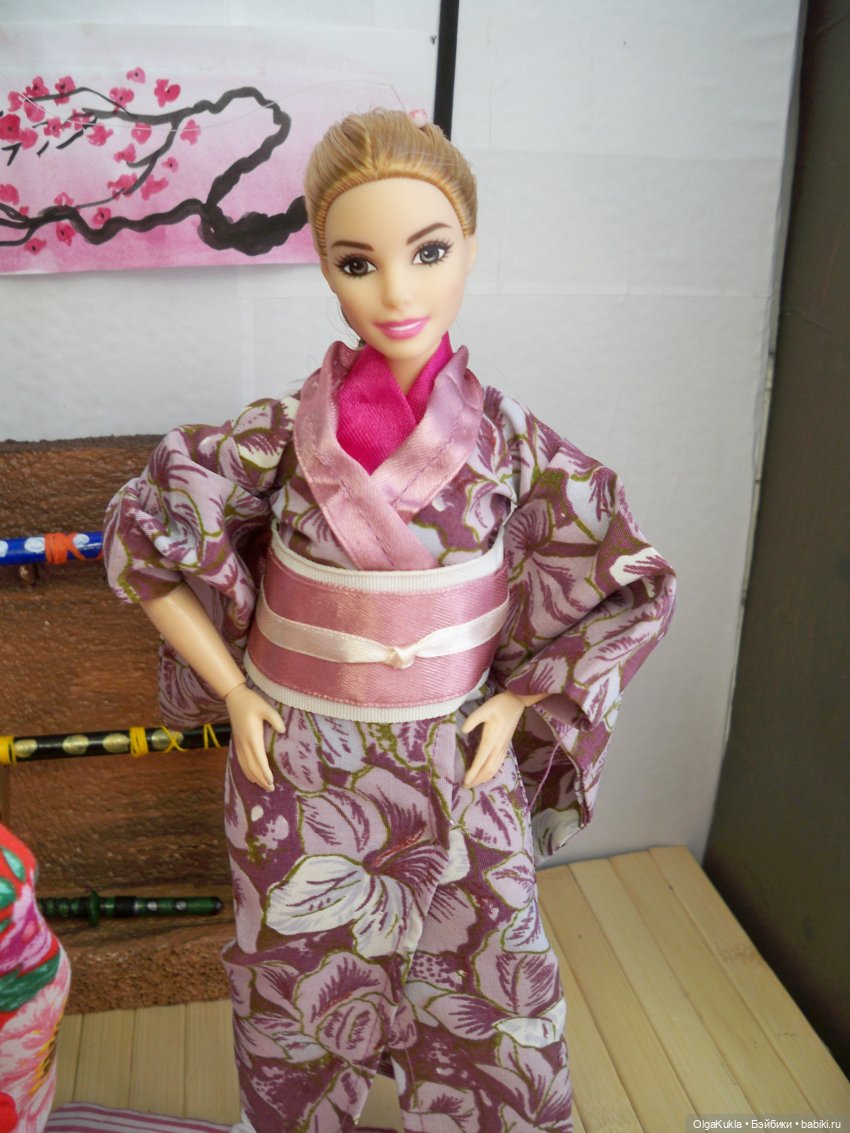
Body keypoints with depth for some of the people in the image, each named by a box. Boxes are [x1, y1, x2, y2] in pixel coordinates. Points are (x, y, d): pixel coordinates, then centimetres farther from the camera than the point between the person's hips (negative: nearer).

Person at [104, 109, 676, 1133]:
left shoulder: (510, 443, -11)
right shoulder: (281, 433, -12)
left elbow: (633, 585, -1)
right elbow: (139, 536, -2)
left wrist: (518, 702, -7)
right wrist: (233, 690, -5)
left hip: (460, 781, 1)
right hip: (299, 781, 0)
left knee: (485, 1017, 18)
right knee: (300, 1016, 21)